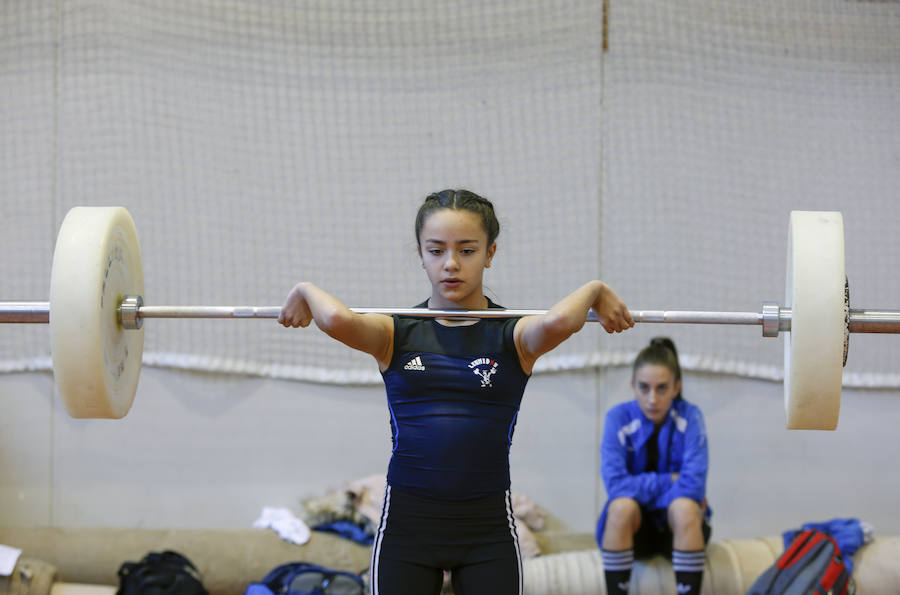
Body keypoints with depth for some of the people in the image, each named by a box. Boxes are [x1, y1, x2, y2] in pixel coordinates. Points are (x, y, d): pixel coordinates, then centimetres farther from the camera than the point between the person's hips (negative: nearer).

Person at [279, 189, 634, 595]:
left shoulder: (514, 337, -1)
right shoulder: (395, 333, 1)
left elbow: (559, 321, -26)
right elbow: (337, 320, -21)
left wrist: (593, 291, -8)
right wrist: (306, 292, -3)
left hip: (488, 528, 0)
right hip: (406, 523, 1)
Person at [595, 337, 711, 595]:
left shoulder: (690, 417, -9)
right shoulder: (619, 418, -9)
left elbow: (693, 484, -19)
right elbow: (615, 483, -19)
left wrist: (643, 489, -17)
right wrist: (670, 480, -17)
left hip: (678, 526, 0)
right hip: (634, 526, 0)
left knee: (684, 506, -33)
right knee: (622, 506, -32)